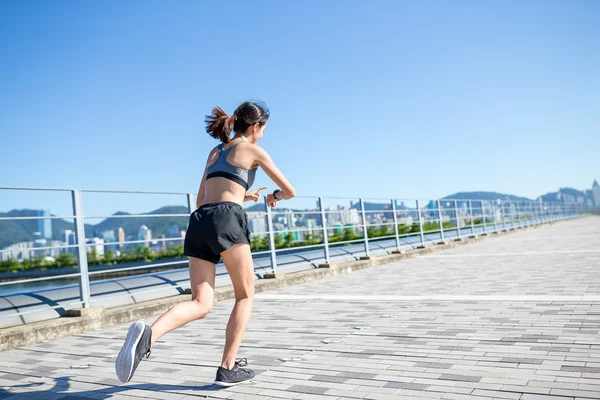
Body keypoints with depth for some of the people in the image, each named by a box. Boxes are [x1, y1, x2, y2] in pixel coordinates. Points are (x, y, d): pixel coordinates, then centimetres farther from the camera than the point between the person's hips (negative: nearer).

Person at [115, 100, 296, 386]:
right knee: (245, 295, 11)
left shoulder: (214, 152, 29)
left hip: (198, 223, 6)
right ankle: (228, 369, 8)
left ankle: (148, 335, -27)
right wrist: (275, 196, 38)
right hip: (225, 221, -6)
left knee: (201, 304, 1)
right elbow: (290, 191, 14)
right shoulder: (254, 150, 11)